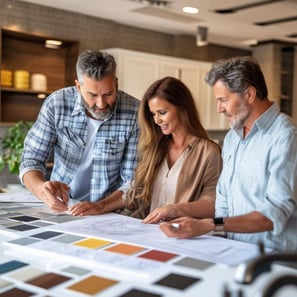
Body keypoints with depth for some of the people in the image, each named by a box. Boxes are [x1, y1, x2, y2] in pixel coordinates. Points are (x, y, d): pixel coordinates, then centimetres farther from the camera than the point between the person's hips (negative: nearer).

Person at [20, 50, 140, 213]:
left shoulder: (135, 113, -15)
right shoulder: (56, 104, -11)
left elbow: (133, 180, -10)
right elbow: (31, 159, -6)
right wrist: (42, 188, -28)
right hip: (59, 207, 2)